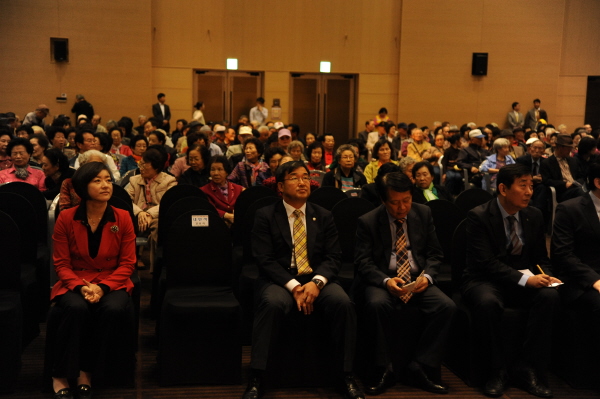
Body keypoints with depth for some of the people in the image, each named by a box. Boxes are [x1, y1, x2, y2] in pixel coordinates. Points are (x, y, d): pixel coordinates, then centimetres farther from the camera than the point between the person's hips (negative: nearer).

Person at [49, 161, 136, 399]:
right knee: (76, 309, -34)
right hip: (74, 283, 0)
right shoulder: (66, 218, -2)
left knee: (113, 309, -33)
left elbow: (127, 264, -2)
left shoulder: (122, 218, -1)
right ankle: (60, 376, -17)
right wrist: (81, 287, -20)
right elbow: (62, 264, -1)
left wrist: (103, 287, -18)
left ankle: (87, 372, -13)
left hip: (112, 283, 1)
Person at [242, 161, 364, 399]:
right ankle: (256, 378, -27)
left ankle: (346, 376, -14)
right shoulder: (265, 216, 3)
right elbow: (264, 259, -6)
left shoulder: (324, 217, 12)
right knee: (272, 303, -36)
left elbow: (334, 257, 4)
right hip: (279, 280, -2)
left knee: (343, 303, -28)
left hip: (316, 279, 2)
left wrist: (316, 282, -17)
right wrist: (293, 286, -20)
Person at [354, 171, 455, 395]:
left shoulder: (423, 214, 6)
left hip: (417, 281, 3)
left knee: (447, 307, -24)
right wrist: (386, 281, -26)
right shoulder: (368, 222, -3)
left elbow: (435, 254, 8)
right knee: (376, 305, -36)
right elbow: (363, 262, -7)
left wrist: (427, 276, -13)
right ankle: (382, 370, -16)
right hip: (383, 281, -3)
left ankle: (420, 368, -11)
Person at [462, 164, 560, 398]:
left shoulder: (534, 216, 6)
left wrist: (544, 276, -11)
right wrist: (525, 279, -29)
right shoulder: (478, 217, -11)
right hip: (485, 281, -5)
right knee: (487, 302, -38)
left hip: (524, 279, 5)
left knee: (549, 296, -27)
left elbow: (541, 258, 13)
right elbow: (486, 262, -19)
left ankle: (528, 369, -17)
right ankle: (497, 370, -17)